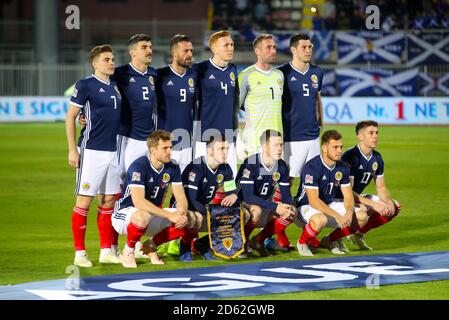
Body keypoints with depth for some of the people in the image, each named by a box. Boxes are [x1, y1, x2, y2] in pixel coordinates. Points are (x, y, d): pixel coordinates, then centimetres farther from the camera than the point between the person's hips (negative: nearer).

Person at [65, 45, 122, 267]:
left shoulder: (115, 86, 13)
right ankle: (80, 253, 0)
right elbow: (70, 117, -6)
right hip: (91, 150, -7)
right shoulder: (85, 85, -6)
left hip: (112, 151, 7)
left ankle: (106, 251, 15)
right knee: (84, 200, -5)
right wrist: (72, 150, -11)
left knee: (108, 201, 9)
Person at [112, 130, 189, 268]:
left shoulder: (172, 168, -3)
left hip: (153, 215, 7)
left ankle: (151, 245, 6)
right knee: (142, 217, -42)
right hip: (125, 213, -7)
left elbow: (181, 198, -2)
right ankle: (128, 251, -12)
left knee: (188, 220, -13)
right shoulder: (138, 166, -23)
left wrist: (181, 213, -27)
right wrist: (170, 215, -37)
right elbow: (138, 201, -34)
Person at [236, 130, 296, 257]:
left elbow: (286, 195, 2)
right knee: (256, 211, -38)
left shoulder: (281, 166, -3)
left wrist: (288, 207, -23)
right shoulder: (251, 164, -23)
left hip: (264, 205, 7)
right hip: (242, 205, -7)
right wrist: (275, 207, -36)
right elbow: (247, 197, -31)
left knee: (291, 212, -15)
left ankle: (259, 241, 2)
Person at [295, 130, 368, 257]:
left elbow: (348, 196, 2)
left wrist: (349, 212, -22)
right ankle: (302, 243, -10)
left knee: (362, 217, -8)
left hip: (329, 205, 7)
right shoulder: (312, 167, -24)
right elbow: (313, 201, -29)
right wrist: (337, 216, -36)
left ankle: (330, 240, 12)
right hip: (307, 207, -7)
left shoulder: (342, 168, -1)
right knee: (320, 220, -41)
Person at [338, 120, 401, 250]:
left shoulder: (377, 158, 2)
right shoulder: (351, 157, -24)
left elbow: (381, 187, 10)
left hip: (357, 197, 9)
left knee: (395, 207, 1)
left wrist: (389, 201, -12)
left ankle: (359, 234, 8)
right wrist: (373, 204, -31)